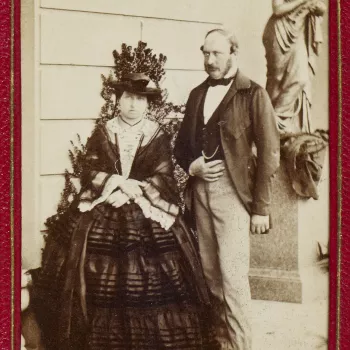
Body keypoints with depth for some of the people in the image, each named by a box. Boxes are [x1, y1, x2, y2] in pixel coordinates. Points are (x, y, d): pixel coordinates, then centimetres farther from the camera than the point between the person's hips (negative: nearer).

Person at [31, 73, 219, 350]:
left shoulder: (159, 136, 5)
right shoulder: (102, 134, 9)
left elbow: (164, 179, -3)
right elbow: (89, 173, 2)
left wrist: (133, 189, -15)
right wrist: (116, 182, -13)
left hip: (148, 214, -1)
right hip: (102, 212, 1)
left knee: (148, 282, -11)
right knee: (94, 277, -10)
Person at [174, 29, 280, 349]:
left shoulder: (253, 94, -4)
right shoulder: (197, 93, 13)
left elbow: (269, 153, -6)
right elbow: (182, 143, 19)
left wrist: (260, 208, -10)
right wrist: (191, 166, -3)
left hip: (232, 189, -5)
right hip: (200, 189, 6)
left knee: (232, 273, -9)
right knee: (210, 271, 11)